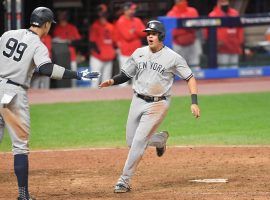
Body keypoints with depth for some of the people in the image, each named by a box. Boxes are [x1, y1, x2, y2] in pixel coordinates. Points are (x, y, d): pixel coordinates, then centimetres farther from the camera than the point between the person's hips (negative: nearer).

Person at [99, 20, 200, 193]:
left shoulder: (173, 57, -8)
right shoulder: (139, 53, 4)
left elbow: (190, 78, -4)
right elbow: (126, 74, 12)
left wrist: (194, 102, -14)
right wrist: (112, 81, -9)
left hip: (157, 104, -5)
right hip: (138, 101, 5)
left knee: (139, 141, -14)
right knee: (132, 142, 8)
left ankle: (125, 181, -8)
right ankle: (161, 139, 39)